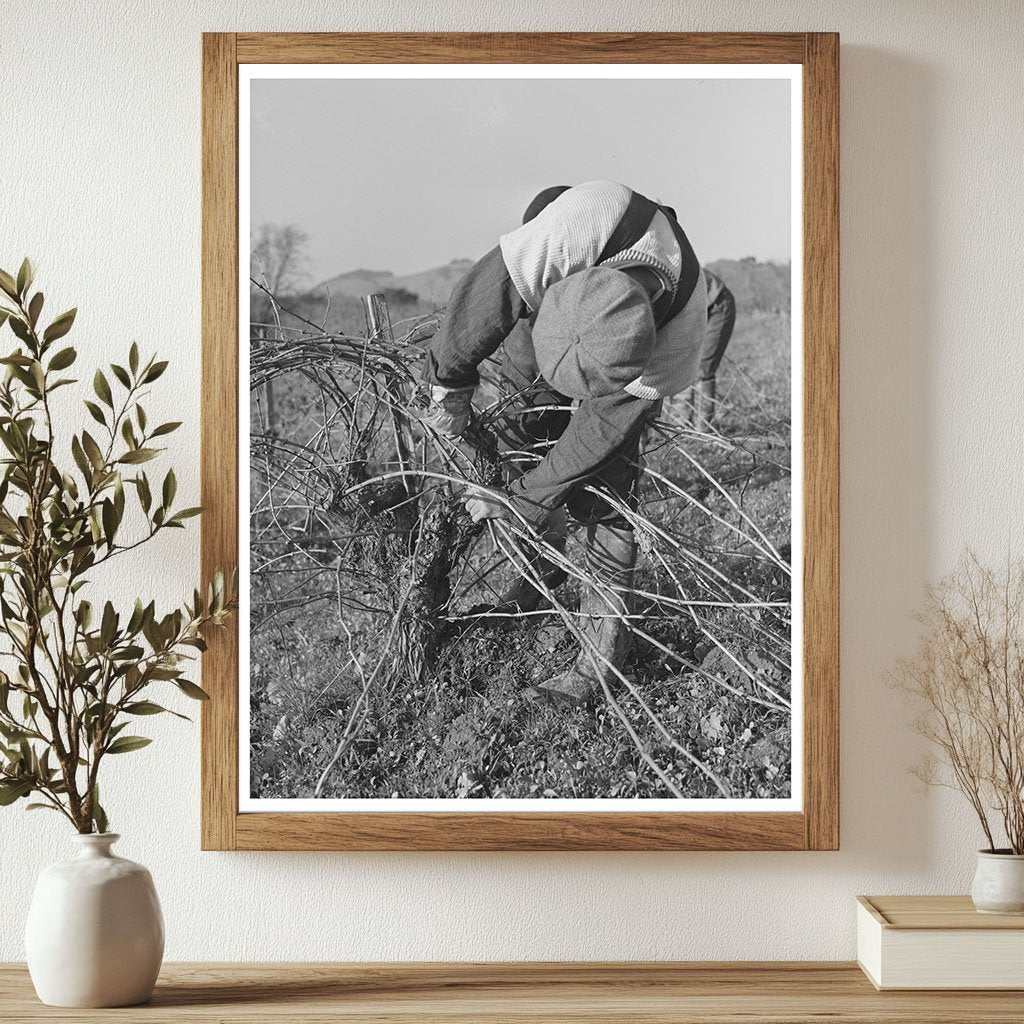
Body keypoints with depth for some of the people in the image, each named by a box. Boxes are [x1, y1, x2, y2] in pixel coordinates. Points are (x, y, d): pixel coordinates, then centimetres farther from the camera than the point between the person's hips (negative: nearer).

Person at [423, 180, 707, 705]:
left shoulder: (677, 337, -42)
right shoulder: (581, 220, -45)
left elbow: (598, 433, -32)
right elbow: (483, 291, -31)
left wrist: (522, 502, -26)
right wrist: (449, 387, -23)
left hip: (628, 370, -4)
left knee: (604, 504, -7)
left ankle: (598, 665, -3)